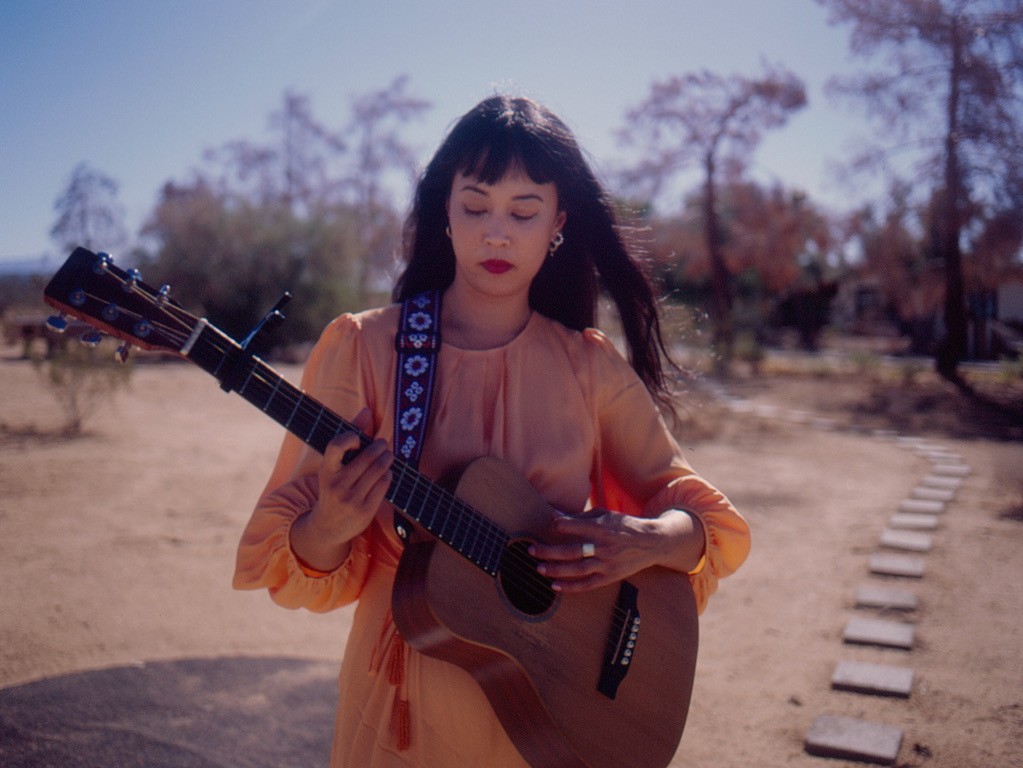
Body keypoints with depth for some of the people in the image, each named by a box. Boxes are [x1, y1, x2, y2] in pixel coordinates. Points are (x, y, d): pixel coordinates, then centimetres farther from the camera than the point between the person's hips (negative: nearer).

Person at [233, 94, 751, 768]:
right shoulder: (364, 347, -10)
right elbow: (304, 568, -8)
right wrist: (327, 530, -30)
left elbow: (721, 524, 0)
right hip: (409, 711, -1)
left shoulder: (590, 368, -5)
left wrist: (653, 541, -20)